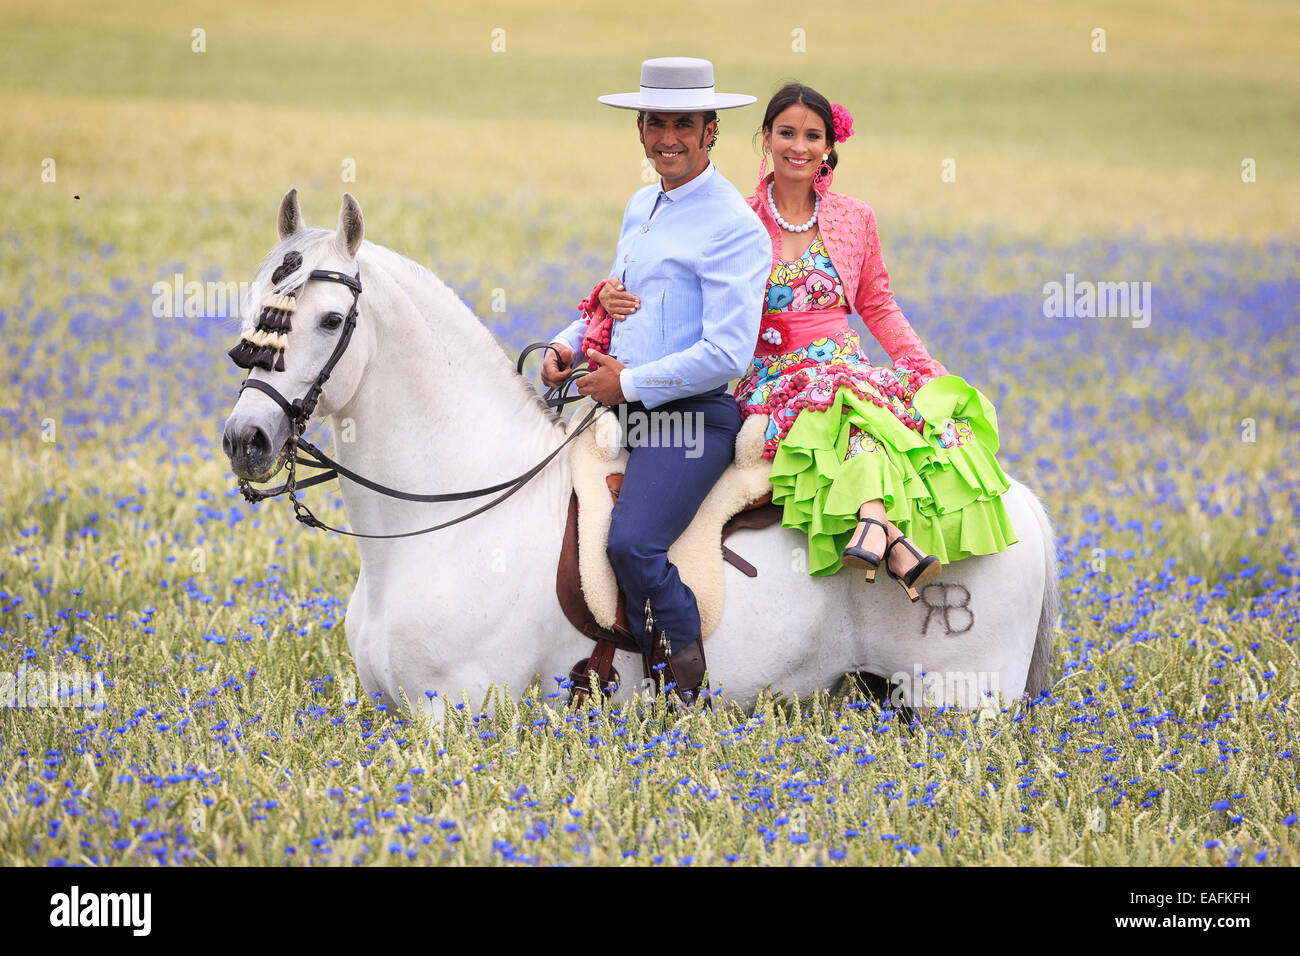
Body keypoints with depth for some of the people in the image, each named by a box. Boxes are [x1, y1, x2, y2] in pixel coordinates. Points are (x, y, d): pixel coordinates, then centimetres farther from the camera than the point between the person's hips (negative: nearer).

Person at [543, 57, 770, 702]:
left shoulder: (733, 226, -11)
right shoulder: (641, 207, 16)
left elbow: (727, 353, -17)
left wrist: (630, 383, -14)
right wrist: (567, 345, 10)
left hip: (691, 416, -9)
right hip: (623, 406, 9)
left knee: (631, 542, -26)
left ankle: (688, 676, -8)